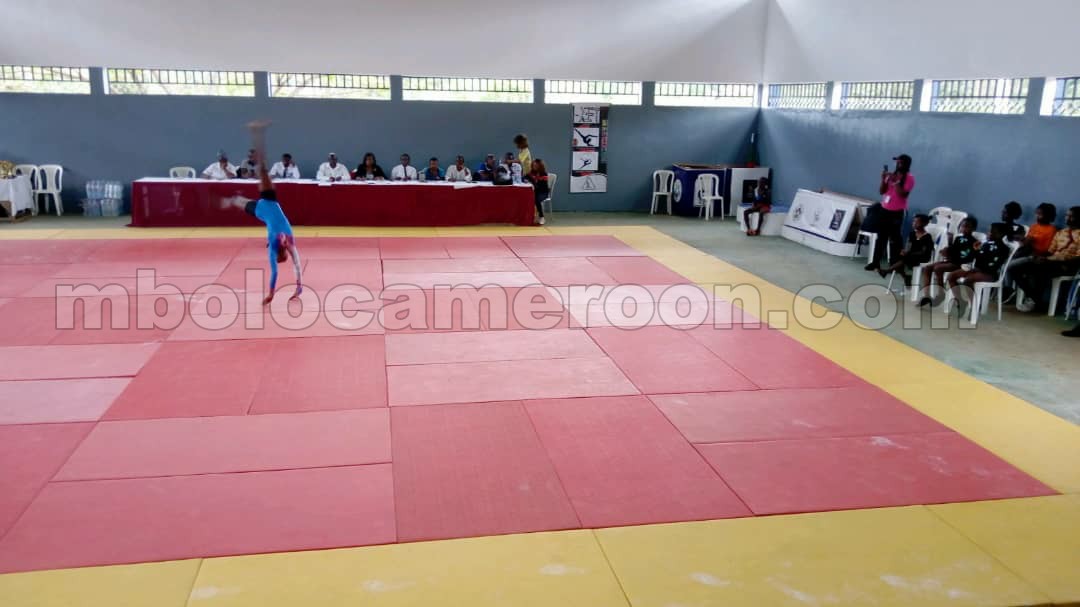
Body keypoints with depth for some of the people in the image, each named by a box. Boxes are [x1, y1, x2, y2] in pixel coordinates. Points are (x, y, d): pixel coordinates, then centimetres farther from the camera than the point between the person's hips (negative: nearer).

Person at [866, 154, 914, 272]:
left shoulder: (909, 178, -7)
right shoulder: (892, 175, 11)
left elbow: (903, 194, -17)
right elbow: (882, 191, 10)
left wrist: (896, 182, -18)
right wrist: (884, 179, -5)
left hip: (897, 212, -6)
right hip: (884, 210, 6)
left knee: (894, 239, -5)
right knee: (881, 237, 9)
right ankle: (875, 262, 14)